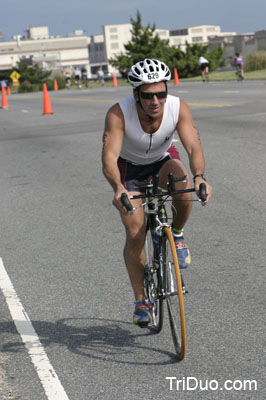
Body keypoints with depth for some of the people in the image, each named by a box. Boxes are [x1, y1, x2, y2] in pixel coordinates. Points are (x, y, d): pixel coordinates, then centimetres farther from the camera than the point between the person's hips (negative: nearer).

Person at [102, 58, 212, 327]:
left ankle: (176, 235, -3)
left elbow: (193, 146, -36)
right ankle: (141, 301, 6)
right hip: (129, 166, -1)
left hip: (163, 161, 1)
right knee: (135, 233, -11)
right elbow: (109, 157, -40)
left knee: (183, 187, -34)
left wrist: (199, 177, -56)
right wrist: (118, 188, -59)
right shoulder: (118, 113, -32)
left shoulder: (178, 108, -28)